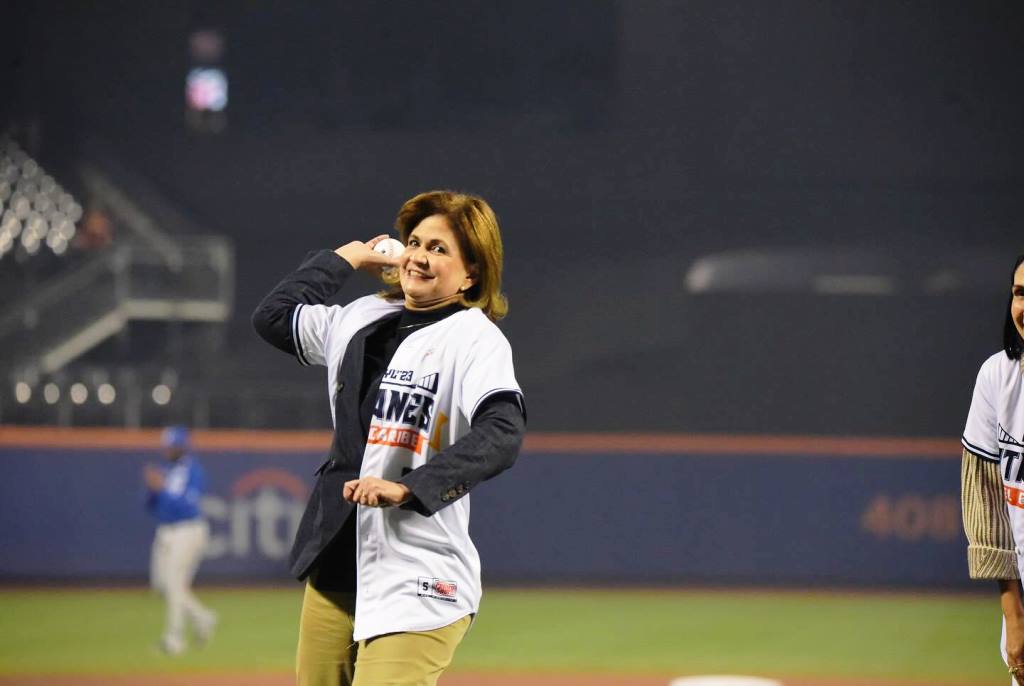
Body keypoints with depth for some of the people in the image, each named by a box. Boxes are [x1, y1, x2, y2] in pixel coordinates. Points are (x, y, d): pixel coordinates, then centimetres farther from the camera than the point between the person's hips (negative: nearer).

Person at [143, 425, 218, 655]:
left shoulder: (193, 470, -8)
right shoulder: (166, 471, 14)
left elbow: (188, 505, -19)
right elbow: (152, 507, 16)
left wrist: (162, 489, -23)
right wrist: (152, 488, -3)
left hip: (188, 531, -8)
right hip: (165, 532, 8)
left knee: (175, 582, -11)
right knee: (161, 582, 7)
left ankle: (175, 636, -6)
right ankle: (202, 617, 21)